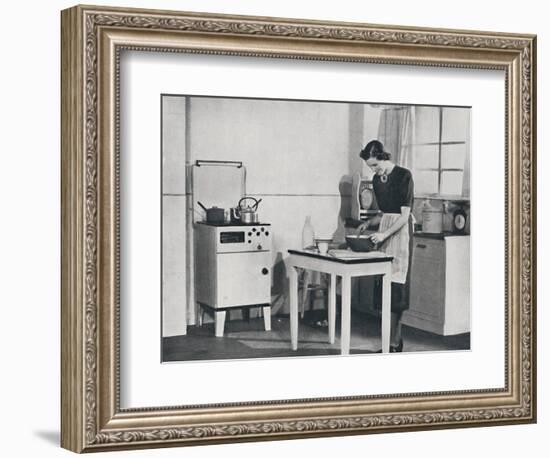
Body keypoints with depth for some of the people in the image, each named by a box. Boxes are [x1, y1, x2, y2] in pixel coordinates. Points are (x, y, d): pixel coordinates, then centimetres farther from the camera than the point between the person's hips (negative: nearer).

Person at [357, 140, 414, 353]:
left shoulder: (404, 176, -10)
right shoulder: (377, 180, 12)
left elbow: (405, 214, -14)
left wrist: (384, 234, -21)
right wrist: (369, 223, 4)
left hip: (400, 232, -7)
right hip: (384, 233, 7)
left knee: (395, 286, -9)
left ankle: (393, 343, -6)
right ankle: (395, 339, 11)